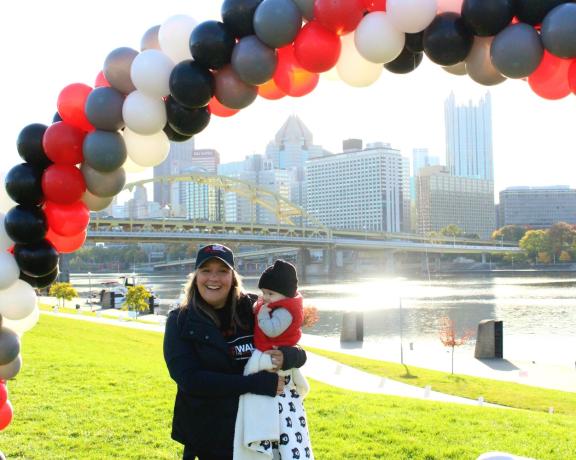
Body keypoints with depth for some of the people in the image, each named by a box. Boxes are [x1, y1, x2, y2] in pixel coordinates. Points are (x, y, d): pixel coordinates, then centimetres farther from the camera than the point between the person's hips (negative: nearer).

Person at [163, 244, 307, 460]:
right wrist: (257, 383, -25)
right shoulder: (180, 321, -7)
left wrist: (287, 357, -22)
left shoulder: (254, 310, -3)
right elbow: (189, 379, -19)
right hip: (207, 437, -2)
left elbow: (298, 353, 3)